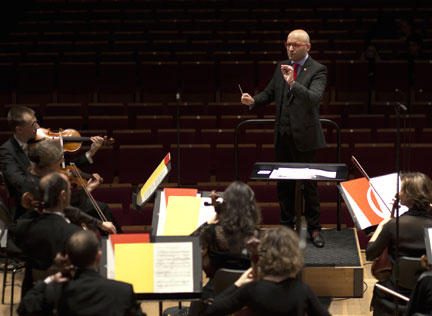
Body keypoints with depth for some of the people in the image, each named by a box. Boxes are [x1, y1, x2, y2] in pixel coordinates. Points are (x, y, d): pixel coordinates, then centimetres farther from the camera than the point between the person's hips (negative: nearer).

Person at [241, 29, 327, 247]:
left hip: (305, 136, -5)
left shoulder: (318, 70, -8)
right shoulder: (282, 67, 10)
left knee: (309, 184, 2)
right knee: (284, 183, 11)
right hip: (283, 135, 5)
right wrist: (253, 101, -5)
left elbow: (315, 97, -23)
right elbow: (269, 93, 16)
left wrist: (293, 83, -37)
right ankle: (286, 226, 22)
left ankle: (314, 228, 12)